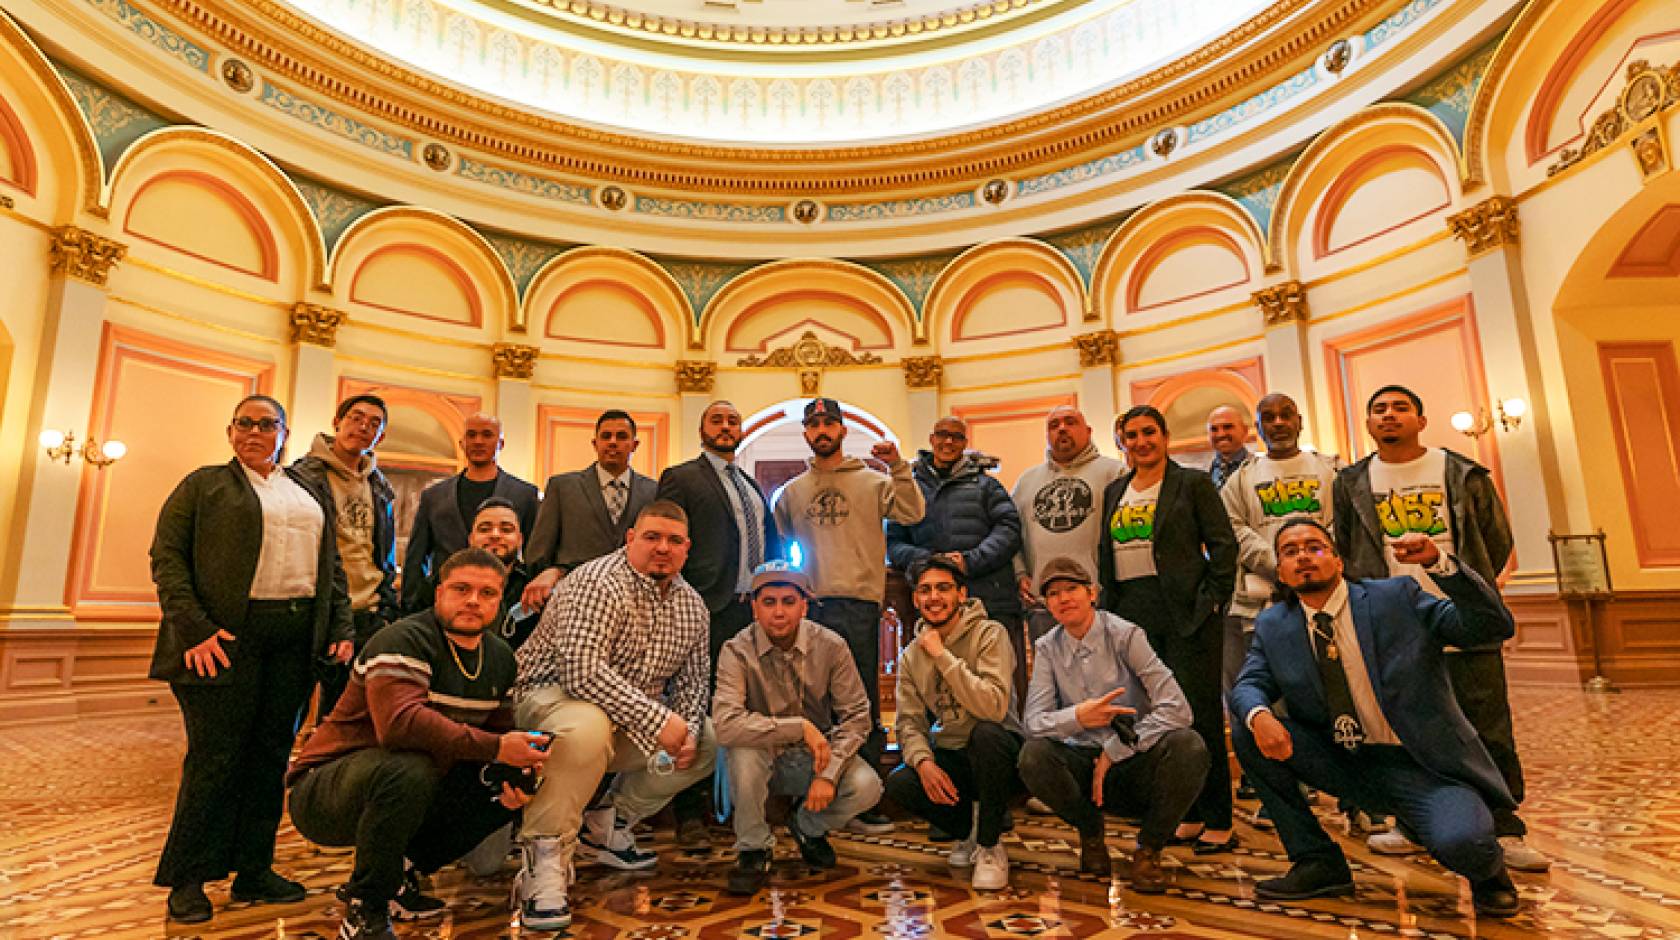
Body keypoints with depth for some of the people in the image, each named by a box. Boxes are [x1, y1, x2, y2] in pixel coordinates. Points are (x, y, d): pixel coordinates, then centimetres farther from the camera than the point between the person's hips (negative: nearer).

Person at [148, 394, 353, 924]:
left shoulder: (312, 493, 19)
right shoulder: (204, 485, 7)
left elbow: (331, 565, 17)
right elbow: (167, 557, -1)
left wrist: (341, 629, 5)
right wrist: (194, 628, -13)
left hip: (297, 637, 4)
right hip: (228, 636, -4)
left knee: (272, 756, 8)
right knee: (216, 756, -1)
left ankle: (253, 871, 18)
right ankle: (187, 881, 14)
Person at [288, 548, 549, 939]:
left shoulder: (501, 658, 3)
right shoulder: (403, 641, -21)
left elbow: (499, 732, 8)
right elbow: (400, 723, -37)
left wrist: (509, 776, -15)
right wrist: (494, 748, -36)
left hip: (414, 794, 7)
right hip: (324, 793, -7)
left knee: (509, 790, -6)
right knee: (407, 771, -37)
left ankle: (403, 871, 9)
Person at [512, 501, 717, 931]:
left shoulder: (692, 604, 3)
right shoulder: (598, 583, -22)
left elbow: (691, 679, 10)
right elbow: (581, 669, -34)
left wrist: (687, 729, -11)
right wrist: (657, 720, -34)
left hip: (634, 720, 8)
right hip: (551, 696, -8)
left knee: (705, 744, 1)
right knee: (588, 726, -39)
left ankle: (607, 824, 16)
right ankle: (545, 856, -20)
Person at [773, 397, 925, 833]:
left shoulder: (872, 481, 7)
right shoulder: (792, 491, 16)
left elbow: (912, 514, -7)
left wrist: (898, 467, -15)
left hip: (860, 604, -3)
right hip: (810, 605, 3)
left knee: (863, 705, 0)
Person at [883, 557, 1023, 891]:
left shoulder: (989, 634, -14)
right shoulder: (911, 655, 3)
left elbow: (993, 707, -28)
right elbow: (910, 722, 1)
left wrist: (941, 654, -26)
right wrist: (923, 761, -19)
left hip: (998, 752, -4)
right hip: (950, 758, 4)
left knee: (986, 733, -36)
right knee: (898, 784, -23)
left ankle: (991, 846, -12)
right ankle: (970, 825, 9)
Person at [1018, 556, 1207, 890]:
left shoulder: (1125, 635, -10)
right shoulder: (1048, 648, -1)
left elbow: (1176, 708, -18)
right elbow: (1033, 721, -9)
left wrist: (1114, 751, -19)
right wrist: (1077, 718, -30)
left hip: (1136, 763, -1)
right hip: (1084, 763, 2)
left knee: (1189, 747, -31)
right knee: (1033, 755, -28)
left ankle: (1149, 848, -4)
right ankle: (1091, 835, 3)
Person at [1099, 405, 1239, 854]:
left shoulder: (1193, 483, 1)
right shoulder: (1114, 492, 15)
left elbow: (1224, 545, -3)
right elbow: (1105, 556, 17)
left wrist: (1211, 601, -10)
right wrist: (1109, 611, 10)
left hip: (1186, 612, -5)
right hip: (1134, 614, 5)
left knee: (1198, 714, -2)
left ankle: (1218, 822, 11)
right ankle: (1186, 816, 22)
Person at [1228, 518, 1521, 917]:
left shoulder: (1397, 597, -6)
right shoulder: (1272, 626, 2)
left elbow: (1496, 626, -11)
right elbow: (1249, 685, -1)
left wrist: (1439, 563, -26)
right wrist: (1259, 716, -26)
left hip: (1420, 765, -3)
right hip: (1341, 762, 4)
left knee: (1459, 840, -32)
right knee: (1245, 728, -14)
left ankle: (1486, 868, 11)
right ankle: (1317, 861, 0)